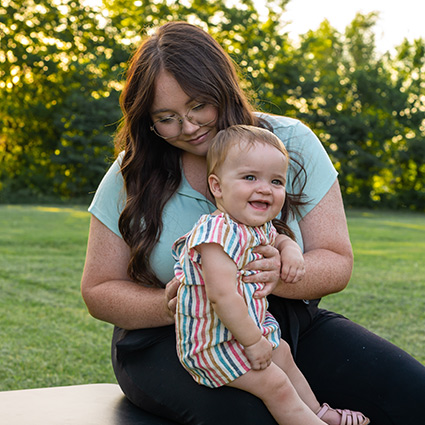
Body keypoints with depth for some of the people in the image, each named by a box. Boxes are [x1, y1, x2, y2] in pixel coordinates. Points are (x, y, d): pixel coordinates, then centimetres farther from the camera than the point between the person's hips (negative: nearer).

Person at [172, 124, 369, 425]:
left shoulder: (260, 227, 0)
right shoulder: (219, 232, -30)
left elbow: (280, 239, 25)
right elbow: (222, 296, -36)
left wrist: (291, 251, -1)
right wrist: (253, 342, -27)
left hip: (253, 327, 11)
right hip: (215, 341, -10)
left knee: (284, 355, 25)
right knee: (275, 385, -10)